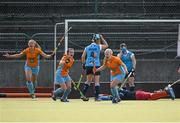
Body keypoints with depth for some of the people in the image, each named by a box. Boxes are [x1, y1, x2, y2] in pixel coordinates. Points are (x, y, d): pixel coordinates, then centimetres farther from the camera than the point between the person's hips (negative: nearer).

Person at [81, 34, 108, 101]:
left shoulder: (87, 47, 9)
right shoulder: (99, 46, 2)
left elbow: (83, 57, 5)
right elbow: (106, 45, 20)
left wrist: (83, 64, 16)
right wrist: (102, 38, 26)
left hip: (88, 65, 3)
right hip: (96, 65, -3)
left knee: (88, 81, 15)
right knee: (96, 81, 0)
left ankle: (83, 95, 6)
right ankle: (96, 97, -5)